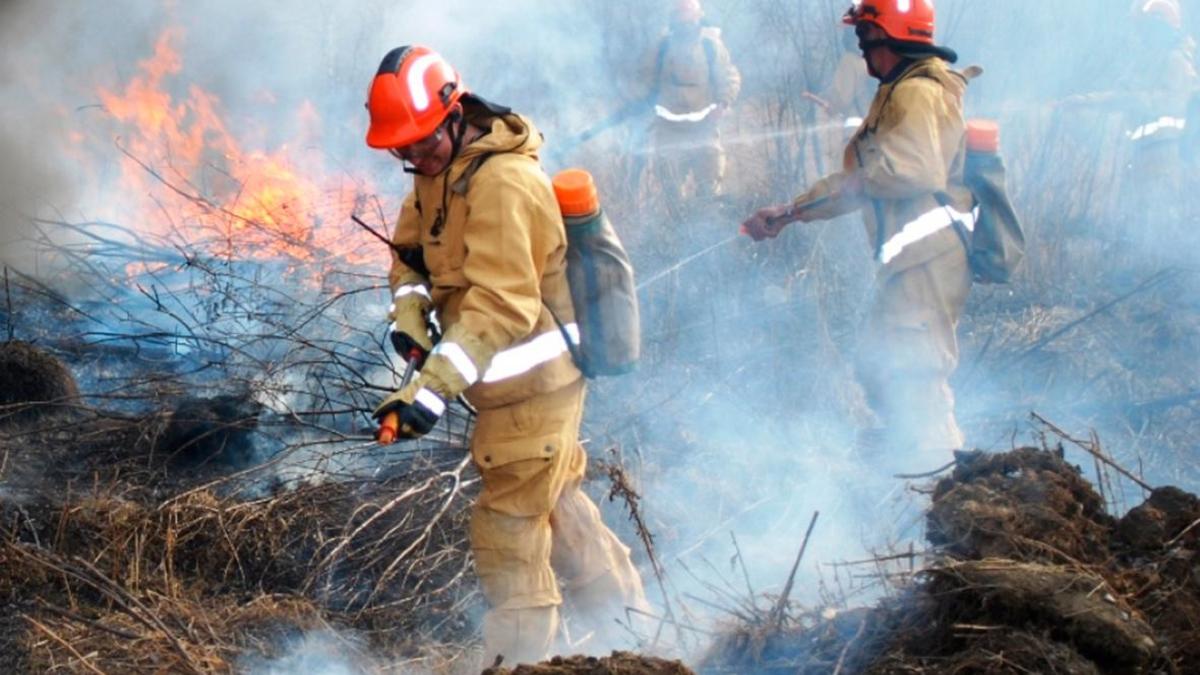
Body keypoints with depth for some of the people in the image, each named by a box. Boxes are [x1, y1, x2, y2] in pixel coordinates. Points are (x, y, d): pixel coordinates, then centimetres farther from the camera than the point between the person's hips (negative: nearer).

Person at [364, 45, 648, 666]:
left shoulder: (502, 183, -27)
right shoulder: (441, 168, 4)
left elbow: (501, 306, -35)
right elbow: (410, 247, 13)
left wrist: (434, 386, -42)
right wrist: (408, 311, -9)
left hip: (531, 384, -10)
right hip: (523, 381, 10)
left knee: (509, 532, -4)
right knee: (553, 499, 25)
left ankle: (518, 659, 5)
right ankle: (621, 614, 40)